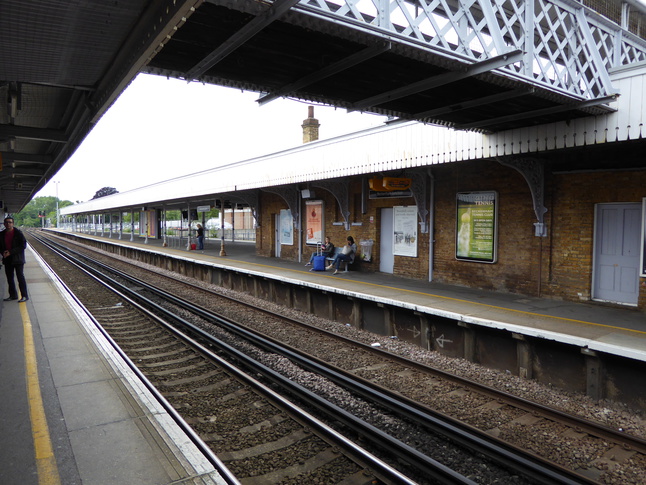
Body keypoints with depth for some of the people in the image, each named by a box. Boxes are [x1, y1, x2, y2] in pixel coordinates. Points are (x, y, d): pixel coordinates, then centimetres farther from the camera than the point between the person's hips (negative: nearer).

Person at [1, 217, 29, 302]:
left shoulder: (18, 233, -9)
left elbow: (23, 245, -12)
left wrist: (11, 252, -17)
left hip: (17, 259, -6)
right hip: (7, 259, 6)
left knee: (20, 277, -6)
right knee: (9, 278, 12)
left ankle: (24, 296, -1)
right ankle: (13, 295, 23)